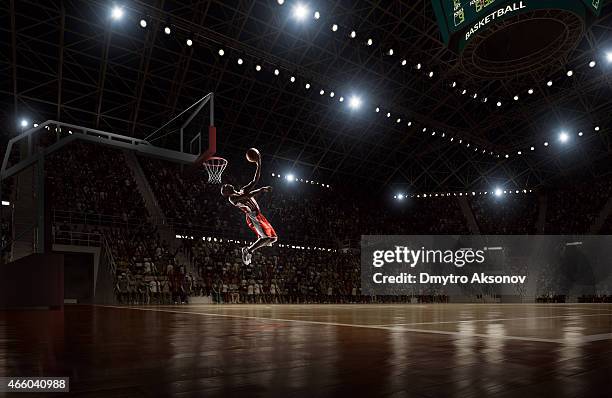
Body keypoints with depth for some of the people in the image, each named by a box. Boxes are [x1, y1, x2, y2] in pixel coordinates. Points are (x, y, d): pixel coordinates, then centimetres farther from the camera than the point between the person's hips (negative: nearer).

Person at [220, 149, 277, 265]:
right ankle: (248, 250, -9)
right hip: (253, 217, -9)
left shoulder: (244, 190, 21)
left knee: (272, 238, 12)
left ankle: (249, 249, 15)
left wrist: (258, 165, 12)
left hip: (258, 216, 9)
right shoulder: (232, 197, -5)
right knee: (266, 238, -20)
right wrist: (261, 190, -21)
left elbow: (255, 180, 18)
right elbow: (246, 196, -21)